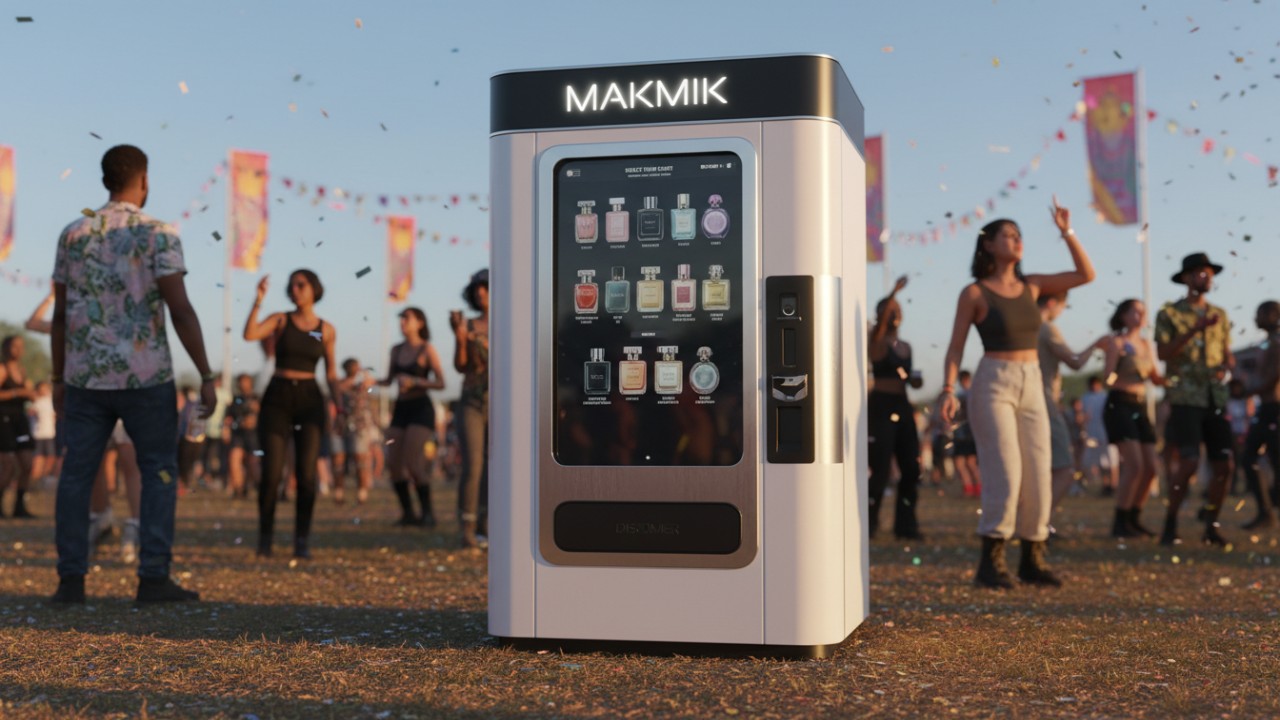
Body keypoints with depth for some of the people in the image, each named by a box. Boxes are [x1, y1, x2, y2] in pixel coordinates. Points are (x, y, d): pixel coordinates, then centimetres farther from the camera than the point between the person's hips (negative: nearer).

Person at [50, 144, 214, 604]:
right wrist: (207, 377, -11)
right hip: (146, 378, -3)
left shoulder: (73, 235, 6)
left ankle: (71, 579, 7)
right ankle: (154, 578, 2)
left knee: (76, 474, 10)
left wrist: (58, 380, 17)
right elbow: (181, 311, -14)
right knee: (159, 472, 6)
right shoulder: (159, 236, -7)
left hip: (86, 377, 4)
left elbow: (59, 315, 9)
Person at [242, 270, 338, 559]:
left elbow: (330, 371, 14)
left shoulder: (326, 330, 7)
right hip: (277, 398, -1)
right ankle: (264, 539, 10)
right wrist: (258, 300, -20)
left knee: (306, 474, -5)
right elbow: (250, 335, -16)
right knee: (271, 473, -6)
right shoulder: (280, 320, 3)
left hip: (309, 399, 1)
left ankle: (302, 542, 4)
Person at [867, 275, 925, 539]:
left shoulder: (905, 346, 17)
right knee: (881, 470, -10)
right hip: (880, 407, -7)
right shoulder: (877, 340, -3)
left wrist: (914, 379, 4)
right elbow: (881, 321, -25)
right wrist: (895, 292, -36)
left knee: (911, 468, 3)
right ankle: (868, 524, 2)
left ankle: (906, 525, 12)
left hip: (902, 407, 7)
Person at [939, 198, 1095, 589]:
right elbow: (955, 348, -3)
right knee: (1005, 475, -14)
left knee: (1038, 476, 3)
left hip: (1031, 387, 5)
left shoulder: (1031, 285, 11)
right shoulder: (973, 293, -3)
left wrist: (1067, 233, -3)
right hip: (993, 385, -5)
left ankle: (1032, 561, 14)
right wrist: (949, 390, -16)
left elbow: (1086, 275, 6)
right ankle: (990, 564, -5)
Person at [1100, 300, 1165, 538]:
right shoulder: (1116, 342, -5)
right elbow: (1108, 378, -14)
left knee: (1150, 468, 4)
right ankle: (1120, 523, -11)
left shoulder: (1146, 344, 15)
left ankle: (1134, 519, 16)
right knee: (1134, 465, -17)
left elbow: (1156, 379, 15)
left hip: (1140, 407, 8)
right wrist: (1113, 355, -29)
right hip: (1119, 405, -8)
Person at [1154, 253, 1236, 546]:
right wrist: (1195, 329, -19)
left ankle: (1211, 526, 16)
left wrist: (1226, 366, -4)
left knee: (1223, 465, 2)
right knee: (1189, 463, -14)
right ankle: (1170, 525, 1)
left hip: (1216, 398, 5)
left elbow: (1228, 353, 19)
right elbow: (1164, 353, -11)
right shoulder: (1170, 314, 0)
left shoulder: (1220, 315, 16)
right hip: (1186, 398, -5)